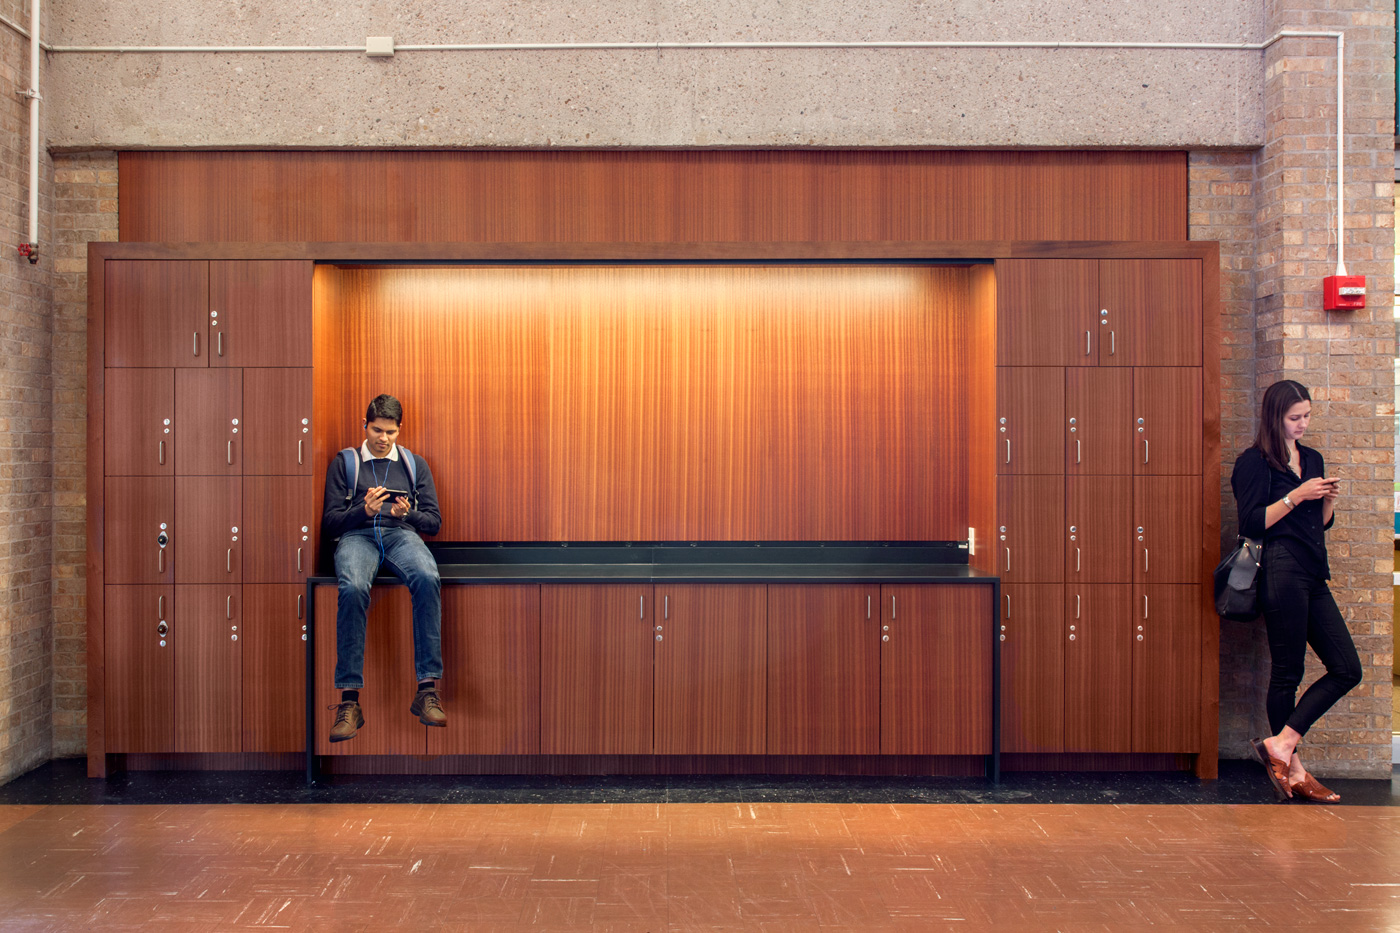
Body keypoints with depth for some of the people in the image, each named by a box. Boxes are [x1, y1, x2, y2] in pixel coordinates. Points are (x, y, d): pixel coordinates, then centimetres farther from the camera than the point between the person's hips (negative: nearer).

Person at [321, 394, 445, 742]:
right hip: (356, 534, -1)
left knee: (428, 578, -36)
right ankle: (349, 700, -37)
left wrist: (407, 513, -4)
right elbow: (329, 523, 11)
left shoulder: (415, 464, 26)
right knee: (353, 588, -38)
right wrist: (364, 510, -8)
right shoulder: (344, 462, 20)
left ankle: (427, 690, -36)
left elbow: (434, 520, 18)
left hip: (402, 533, 1)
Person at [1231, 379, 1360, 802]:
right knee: (1287, 672, -2)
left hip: (1312, 576, 8)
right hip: (1281, 572, -8)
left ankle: (1281, 744, 1)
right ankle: (1293, 768, 7)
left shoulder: (1312, 459, 19)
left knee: (1347, 668, 1)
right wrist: (1297, 495, -15)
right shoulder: (1255, 462, -4)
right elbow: (1252, 523, -12)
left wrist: (1328, 499, 3)